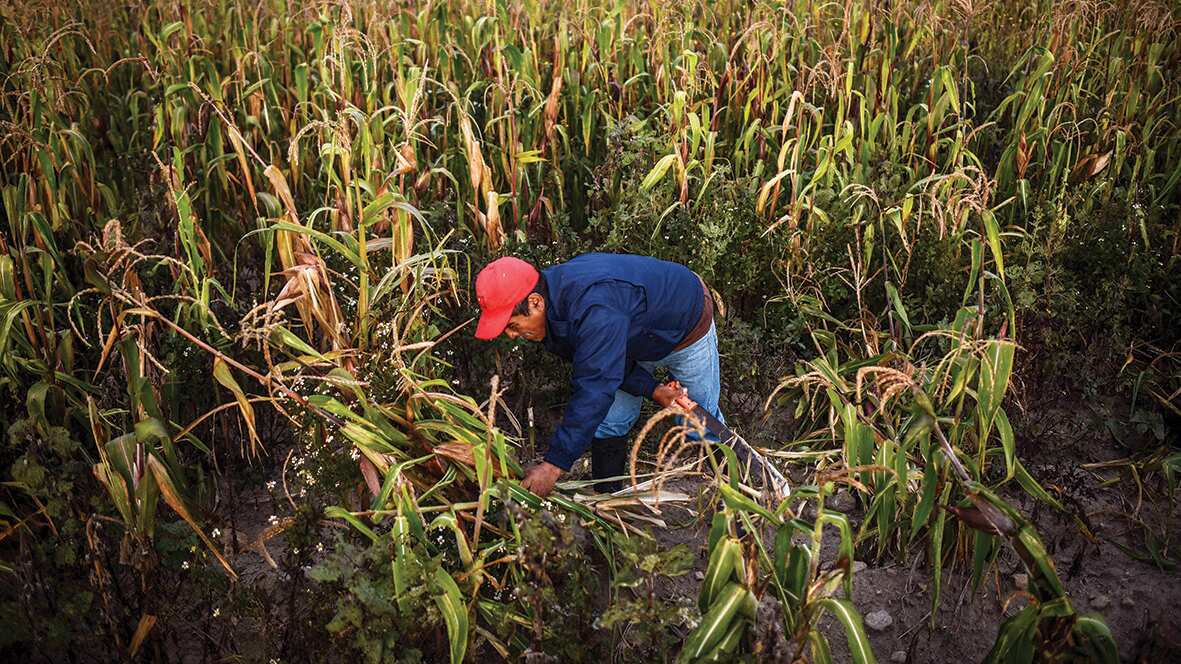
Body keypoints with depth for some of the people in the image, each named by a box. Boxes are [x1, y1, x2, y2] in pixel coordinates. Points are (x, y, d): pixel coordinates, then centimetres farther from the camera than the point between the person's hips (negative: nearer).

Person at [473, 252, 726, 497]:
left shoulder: (593, 308, -47)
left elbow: (594, 388, -48)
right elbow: (606, 361, -9)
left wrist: (553, 465, -47)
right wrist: (652, 390, -22)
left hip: (686, 326, -7)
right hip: (637, 339, 7)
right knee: (609, 422, 2)